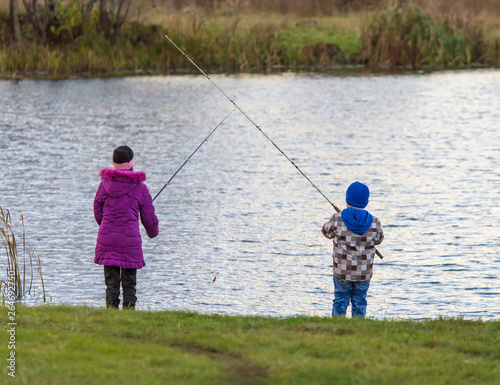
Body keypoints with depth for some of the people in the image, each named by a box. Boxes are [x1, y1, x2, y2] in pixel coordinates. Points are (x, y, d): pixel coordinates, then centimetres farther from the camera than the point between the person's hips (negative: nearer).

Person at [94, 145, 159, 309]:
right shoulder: (139, 187, -2)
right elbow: (149, 217, 5)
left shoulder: (105, 184, 3)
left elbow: (98, 213, 11)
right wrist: (153, 232, 27)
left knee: (111, 283, 5)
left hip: (107, 239, 2)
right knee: (129, 284, 5)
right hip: (130, 240, -2)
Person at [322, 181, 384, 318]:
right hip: (364, 273, 1)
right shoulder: (374, 222, -6)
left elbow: (327, 232, 8)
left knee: (340, 301, 8)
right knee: (359, 301, 10)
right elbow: (378, 240, 11)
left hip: (342, 271, -1)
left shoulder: (337, 219, -10)